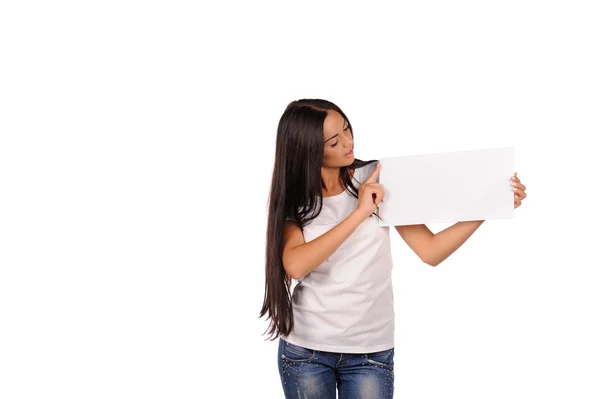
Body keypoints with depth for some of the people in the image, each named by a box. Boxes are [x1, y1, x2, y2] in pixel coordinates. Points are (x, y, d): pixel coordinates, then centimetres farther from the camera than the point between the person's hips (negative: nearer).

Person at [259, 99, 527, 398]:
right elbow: (295, 266, -22)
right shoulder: (293, 199, -3)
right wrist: (359, 213, -23)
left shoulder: (377, 179, -3)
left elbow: (430, 252, -6)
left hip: (370, 352, 0)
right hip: (304, 350, 0)